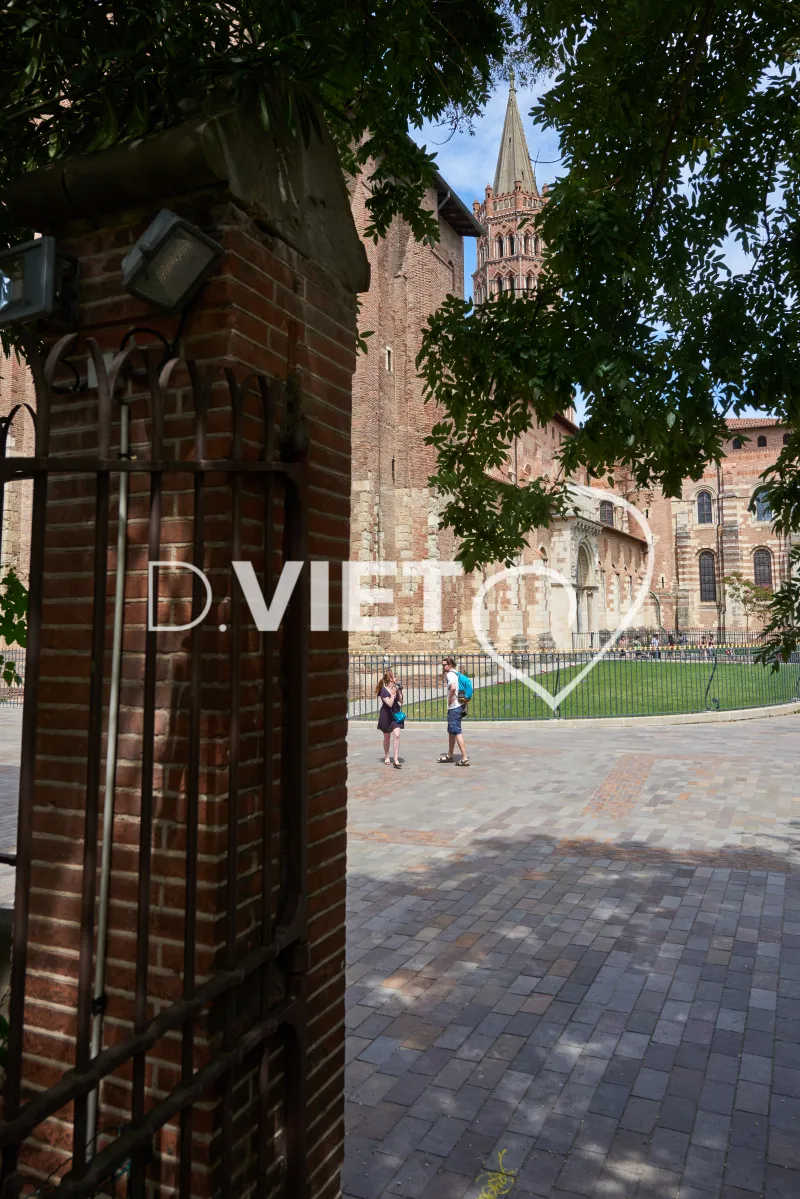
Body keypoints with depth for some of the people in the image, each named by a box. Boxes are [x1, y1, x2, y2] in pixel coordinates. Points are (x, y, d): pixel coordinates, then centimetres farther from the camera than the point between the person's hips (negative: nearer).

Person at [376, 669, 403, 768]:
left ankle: (396, 759, -13)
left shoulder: (397, 687, 2)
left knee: (397, 735, -13)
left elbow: (401, 701, 5)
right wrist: (393, 693, -24)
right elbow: (390, 703, -23)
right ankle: (386, 757, 32)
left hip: (396, 714, 3)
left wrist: (399, 692, -8)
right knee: (387, 737, 11)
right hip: (386, 715, -3)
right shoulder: (384, 690, -15)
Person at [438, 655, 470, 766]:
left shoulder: (450, 674, -13)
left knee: (456, 732, -9)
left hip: (454, 707, -10)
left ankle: (465, 758, -12)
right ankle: (449, 755, 32)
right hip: (460, 706, 10)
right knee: (451, 731, 20)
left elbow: (453, 688, -32)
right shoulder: (457, 674, 15)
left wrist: (450, 699, -17)